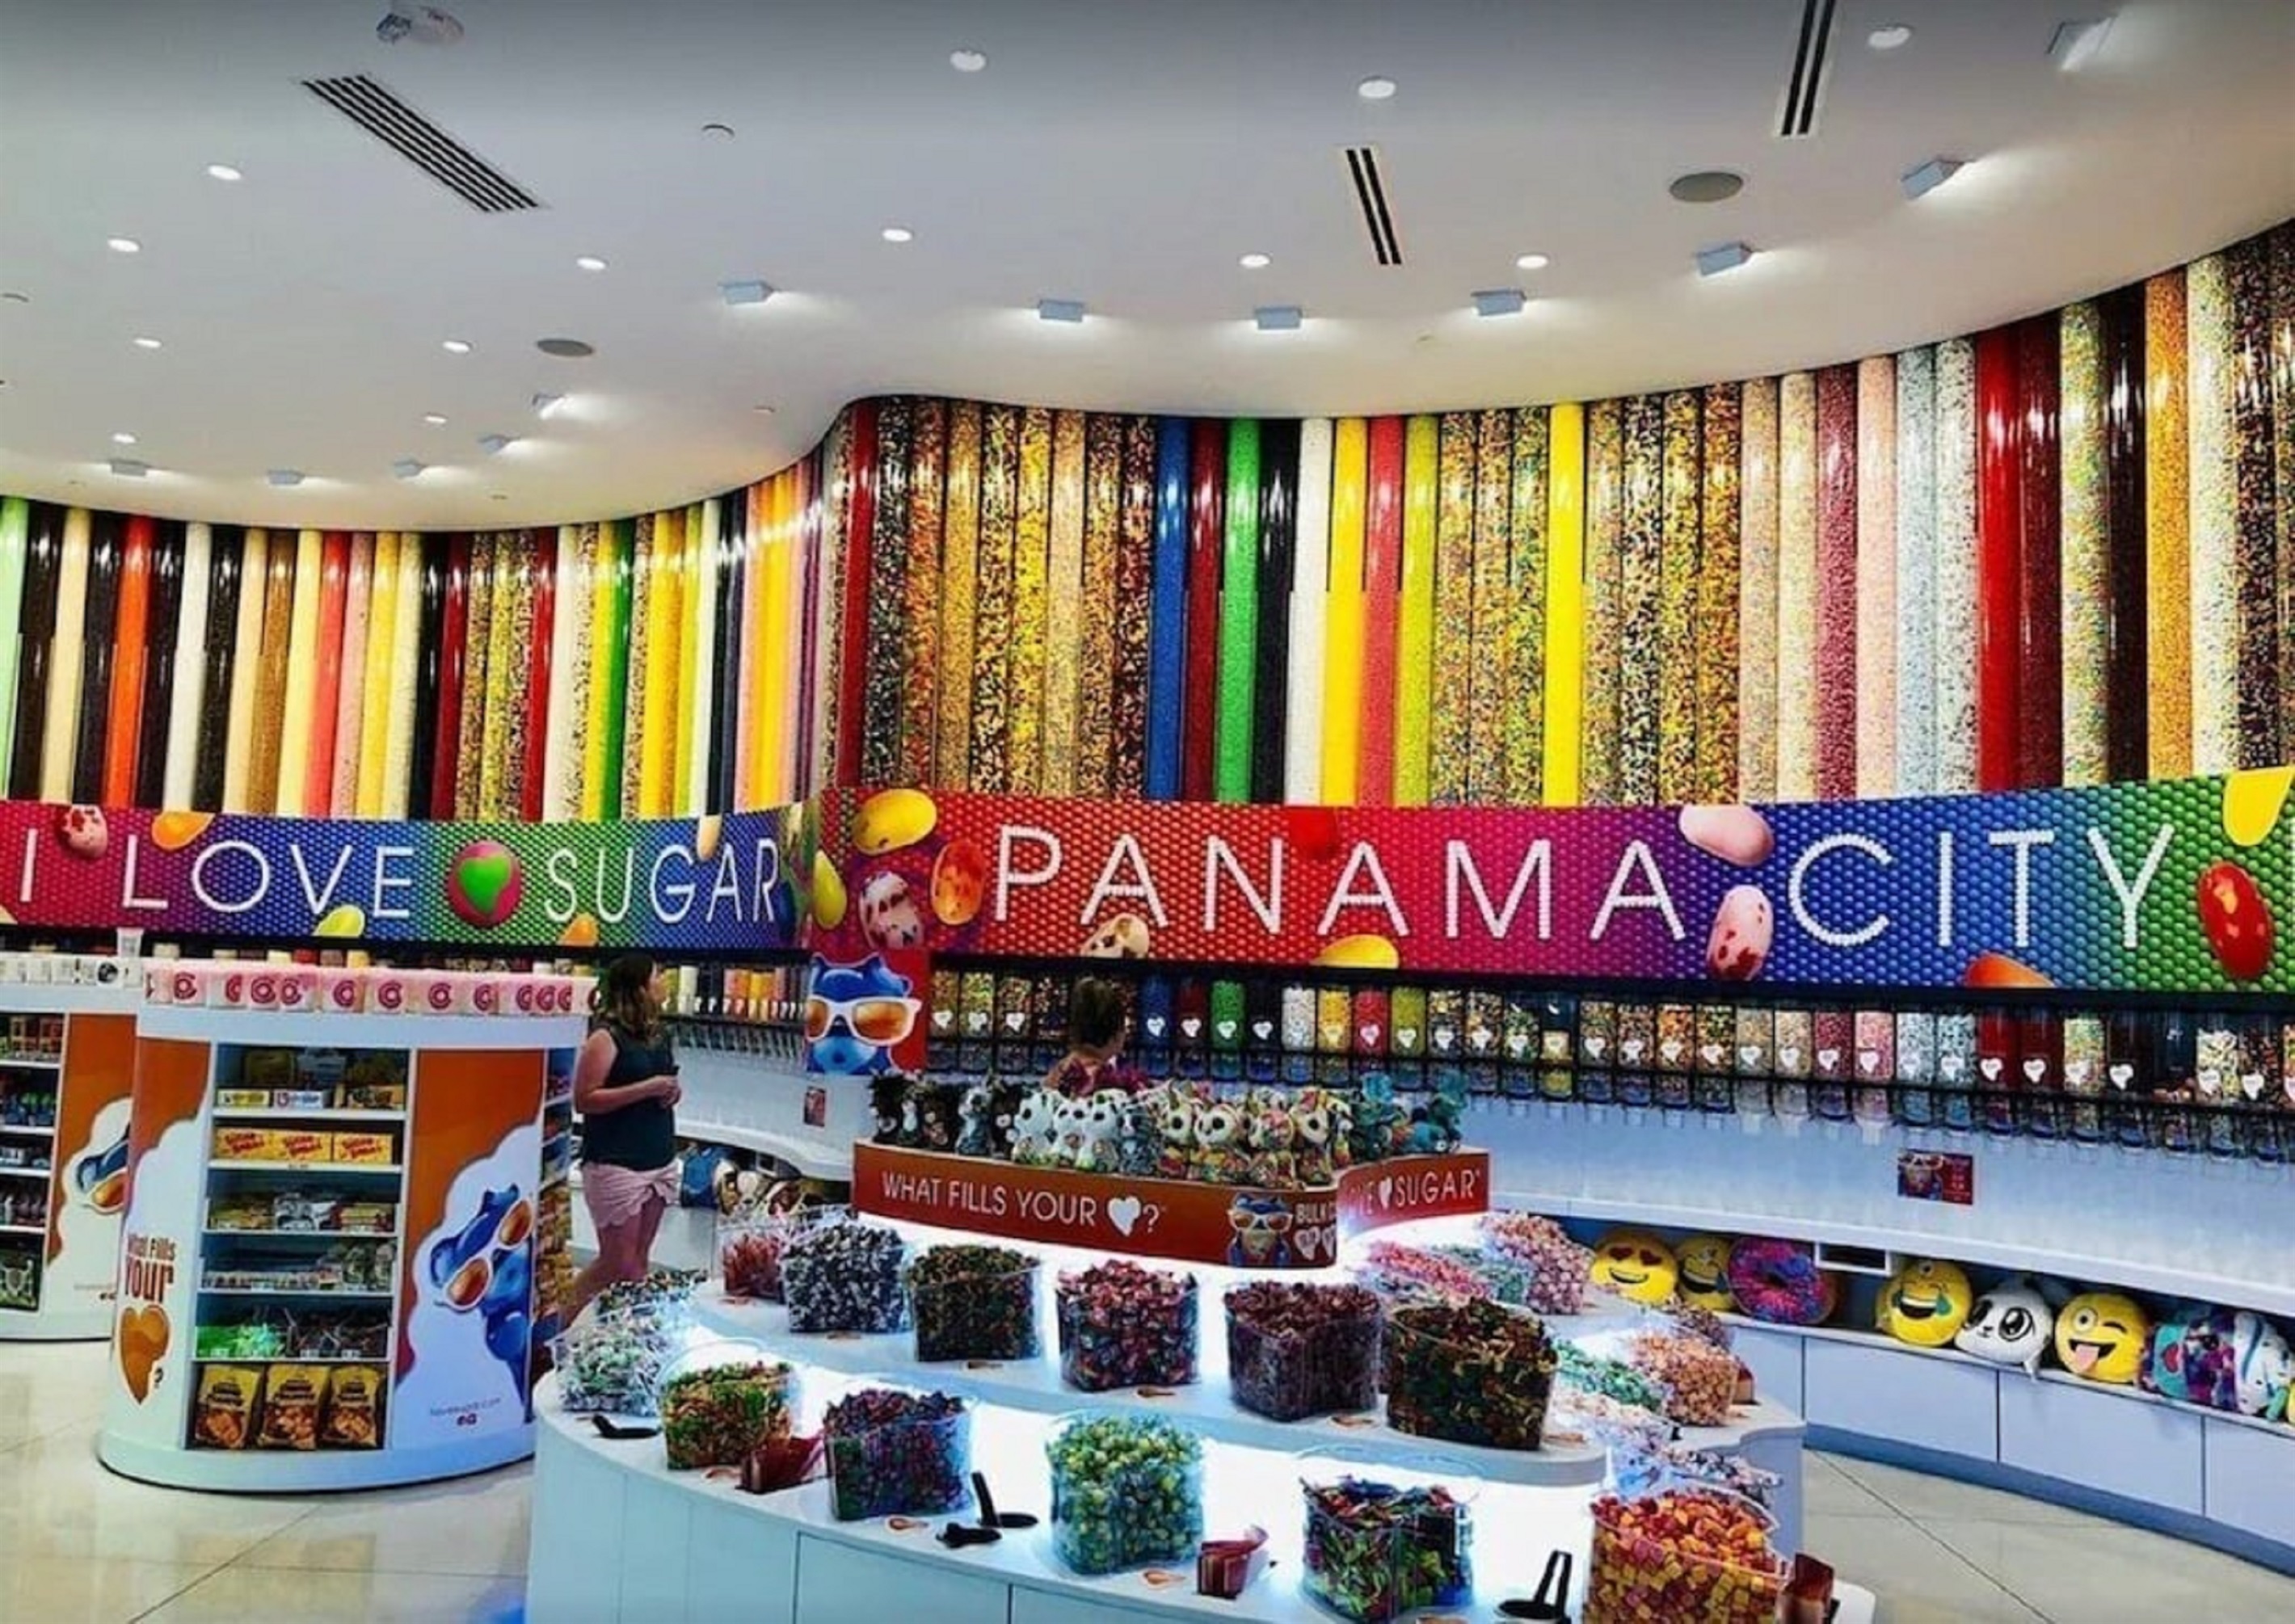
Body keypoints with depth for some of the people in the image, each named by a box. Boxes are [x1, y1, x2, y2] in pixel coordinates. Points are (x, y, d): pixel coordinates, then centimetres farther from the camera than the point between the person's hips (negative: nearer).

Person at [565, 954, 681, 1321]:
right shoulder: (606, 1038, -12)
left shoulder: (657, 1035, 11)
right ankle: (557, 1324, 14)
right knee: (617, 1264, -3)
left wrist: (672, 1092, 3)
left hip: (661, 1163, 7)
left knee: (639, 1261, 11)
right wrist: (647, 1088, -19)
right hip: (615, 1166, -7)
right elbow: (584, 1099, -17)